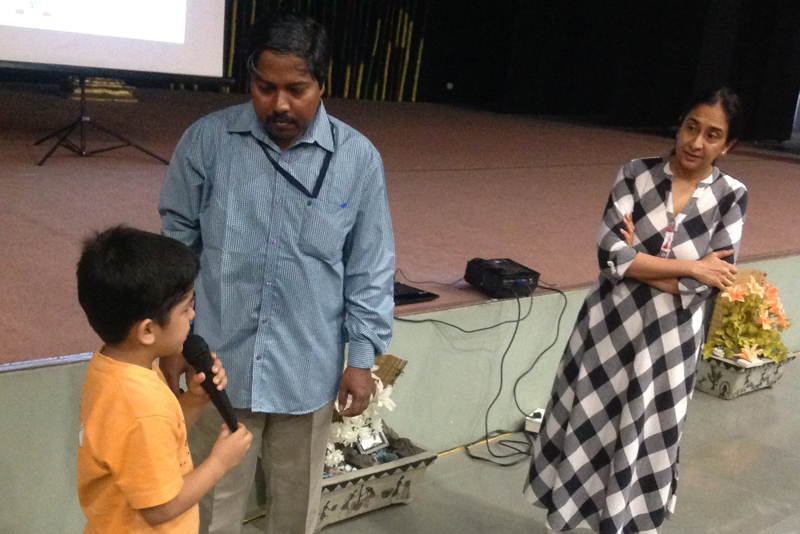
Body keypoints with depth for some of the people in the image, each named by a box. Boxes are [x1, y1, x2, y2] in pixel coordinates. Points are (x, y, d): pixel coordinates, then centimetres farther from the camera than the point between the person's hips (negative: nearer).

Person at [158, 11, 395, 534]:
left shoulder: (359, 159, -8)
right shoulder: (207, 140, -8)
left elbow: (370, 270, -1)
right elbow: (177, 246, 1)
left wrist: (363, 358, -1)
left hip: (309, 368, 0)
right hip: (221, 361, 0)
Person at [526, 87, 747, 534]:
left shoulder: (731, 198, -5)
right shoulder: (636, 175, -6)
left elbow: (712, 282, -13)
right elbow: (609, 253, -17)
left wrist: (638, 260, -15)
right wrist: (689, 266, -17)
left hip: (667, 343, 0)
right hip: (609, 327, 1)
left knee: (645, 447, 12)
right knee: (582, 432, 13)